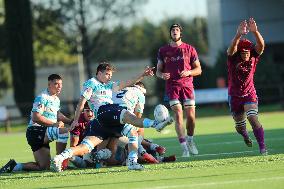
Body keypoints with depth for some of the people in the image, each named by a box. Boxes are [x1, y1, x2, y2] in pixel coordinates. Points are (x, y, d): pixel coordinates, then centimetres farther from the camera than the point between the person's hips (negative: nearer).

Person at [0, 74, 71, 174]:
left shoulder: (56, 100, 17)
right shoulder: (42, 97, -13)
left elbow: (58, 115, 30)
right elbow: (36, 117, -21)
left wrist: (71, 121, 12)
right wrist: (54, 124, -23)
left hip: (43, 135, 9)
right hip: (36, 131, -9)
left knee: (44, 166, 6)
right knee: (64, 131, -30)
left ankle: (14, 166, 16)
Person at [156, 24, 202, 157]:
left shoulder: (189, 49, 8)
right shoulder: (163, 51, 10)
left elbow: (198, 69, 9)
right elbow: (158, 70, 14)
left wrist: (188, 72, -11)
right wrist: (162, 75, -9)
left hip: (187, 85, 1)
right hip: (172, 86, -1)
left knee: (191, 116, -2)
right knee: (178, 115, -13)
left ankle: (190, 140, 25)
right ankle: (184, 147, -16)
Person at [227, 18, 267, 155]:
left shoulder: (253, 58, -11)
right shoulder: (233, 59, -15)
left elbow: (261, 45, -29)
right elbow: (232, 48, -38)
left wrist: (255, 32, -48)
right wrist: (239, 35, -57)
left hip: (250, 94, -1)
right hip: (235, 96, 1)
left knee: (253, 118, -20)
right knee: (239, 125, 15)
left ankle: (262, 147, -19)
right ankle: (245, 136, 50)